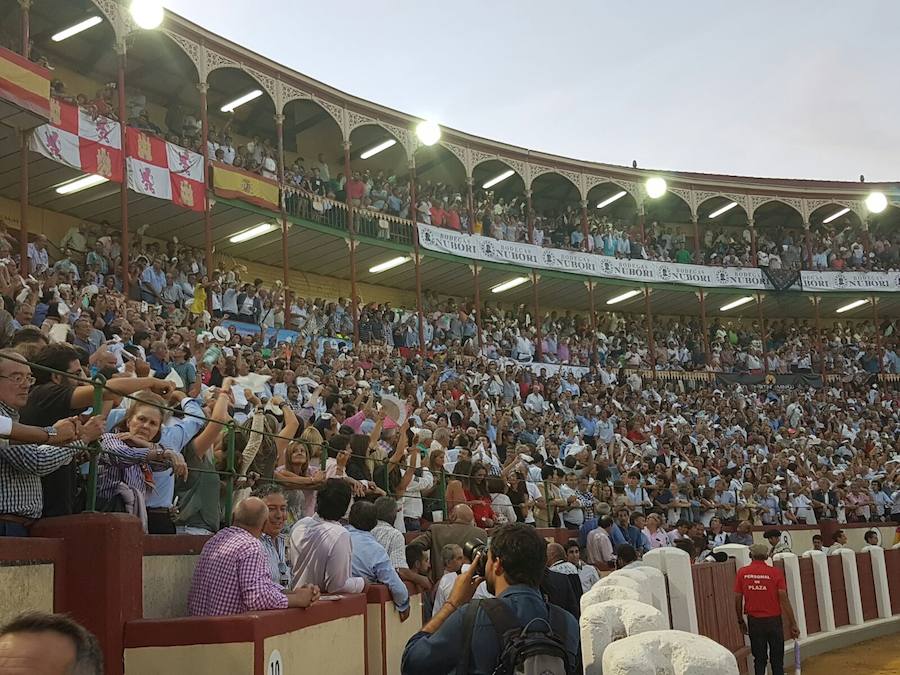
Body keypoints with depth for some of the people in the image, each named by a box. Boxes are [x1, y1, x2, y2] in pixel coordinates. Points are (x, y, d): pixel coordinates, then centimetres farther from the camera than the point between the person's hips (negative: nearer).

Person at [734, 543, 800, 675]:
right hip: (773, 620, -1)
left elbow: (737, 599, -1)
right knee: (777, 659, 10)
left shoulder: (742, 573, -3)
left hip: (754, 621, 1)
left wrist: (741, 621, 11)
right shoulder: (775, 572, -7)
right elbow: (784, 598, -11)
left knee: (759, 659, 10)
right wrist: (793, 624, -7)